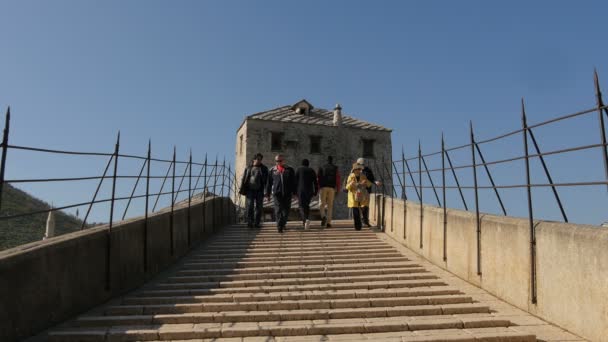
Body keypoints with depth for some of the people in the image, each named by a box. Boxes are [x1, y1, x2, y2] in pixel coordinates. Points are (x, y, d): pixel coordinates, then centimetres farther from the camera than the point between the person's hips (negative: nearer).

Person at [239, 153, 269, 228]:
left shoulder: (264, 168, 7)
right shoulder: (248, 168, 7)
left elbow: (266, 180, 5)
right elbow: (244, 179, 9)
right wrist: (242, 190, 3)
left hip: (259, 190, 1)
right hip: (250, 190, 0)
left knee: (258, 207, 2)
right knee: (250, 206, -6)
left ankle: (256, 223, 10)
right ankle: (249, 222, 0)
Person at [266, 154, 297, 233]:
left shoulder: (290, 170, 7)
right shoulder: (272, 170, 7)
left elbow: (293, 182, 9)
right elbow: (269, 183, 10)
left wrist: (294, 192, 4)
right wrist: (268, 194, 8)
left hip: (287, 194, 1)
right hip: (277, 193, -1)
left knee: (286, 210, 8)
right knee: (278, 210, -8)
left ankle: (283, 224, 27)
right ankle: (279, 226, -6)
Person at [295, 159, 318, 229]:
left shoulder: (299, 169, 3)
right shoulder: (312, 171, 10)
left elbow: (296, 180, -3)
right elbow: (315, 182, 4)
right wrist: (315, 192, 6)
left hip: (301, 190, -3)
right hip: (309, 191, 3)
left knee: (302, 206, -5)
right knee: (307, 205, 19)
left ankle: (306, 220, -27)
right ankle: (304, 221, 16)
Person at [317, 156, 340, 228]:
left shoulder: (322, 168, 8)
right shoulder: (335, 168, 8)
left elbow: (318, 177, 1)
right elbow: (338, 179, 1)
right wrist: (338, 190, 3)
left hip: (323, 187, 0)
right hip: (332, 188, 1)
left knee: (322, 204, 7)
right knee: (330, 205, 6)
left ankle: (323, 217, -20)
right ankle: (328, 222, 2)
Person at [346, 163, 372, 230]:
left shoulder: (363, 176, 1)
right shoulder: (351, 177, -4)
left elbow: (369, 184, 3)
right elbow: (347, 187, -5)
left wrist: (366, 182, -20)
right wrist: (351, 184, -26)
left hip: (362, 196, 2)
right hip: (354, 196, -2)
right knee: (355, 212, -6)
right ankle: (357, 226, 5)